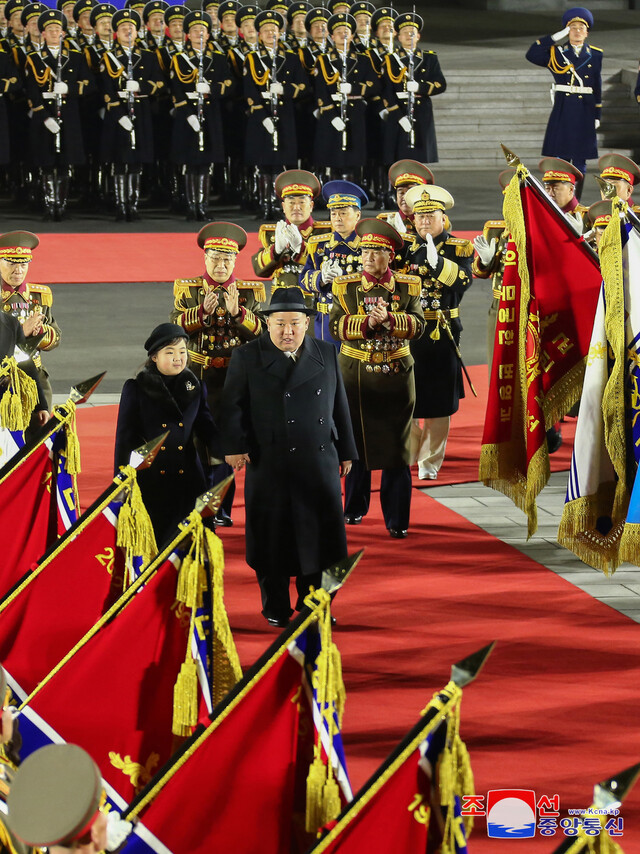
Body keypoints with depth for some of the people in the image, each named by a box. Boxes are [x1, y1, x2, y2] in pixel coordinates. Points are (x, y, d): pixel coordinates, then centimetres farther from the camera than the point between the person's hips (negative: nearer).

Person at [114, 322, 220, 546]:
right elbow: (125, 438, 0)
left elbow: (206, 428, 10)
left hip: (187, 480, 3)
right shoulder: (136, 389, -1)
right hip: (149, 480, -3)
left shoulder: (195, 388, 9)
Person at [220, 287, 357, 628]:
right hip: (269, 466, -2)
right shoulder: (247, 357, 0)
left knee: (319, 534, 4)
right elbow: (233, 406, -3)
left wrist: (346, 452, 15)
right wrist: (234, 445, -16)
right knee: (272, 536, 4)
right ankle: (276, 607, 16)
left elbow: (339, 405, 14)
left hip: (319, 463, 2)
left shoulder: (326, 354, 9)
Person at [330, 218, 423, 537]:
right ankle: (355, 508, 28)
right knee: (356, 442, 11)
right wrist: (367, 322, -21)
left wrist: (389, 319, -24)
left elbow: (417, 325, -8)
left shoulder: (408, 286, 2)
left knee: (396, 450, -2)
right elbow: (336, 326, -7)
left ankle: (397, 519, 2)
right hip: (356, 376, 1)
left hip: (396, 376, -1)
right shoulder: (345, 286, 3)